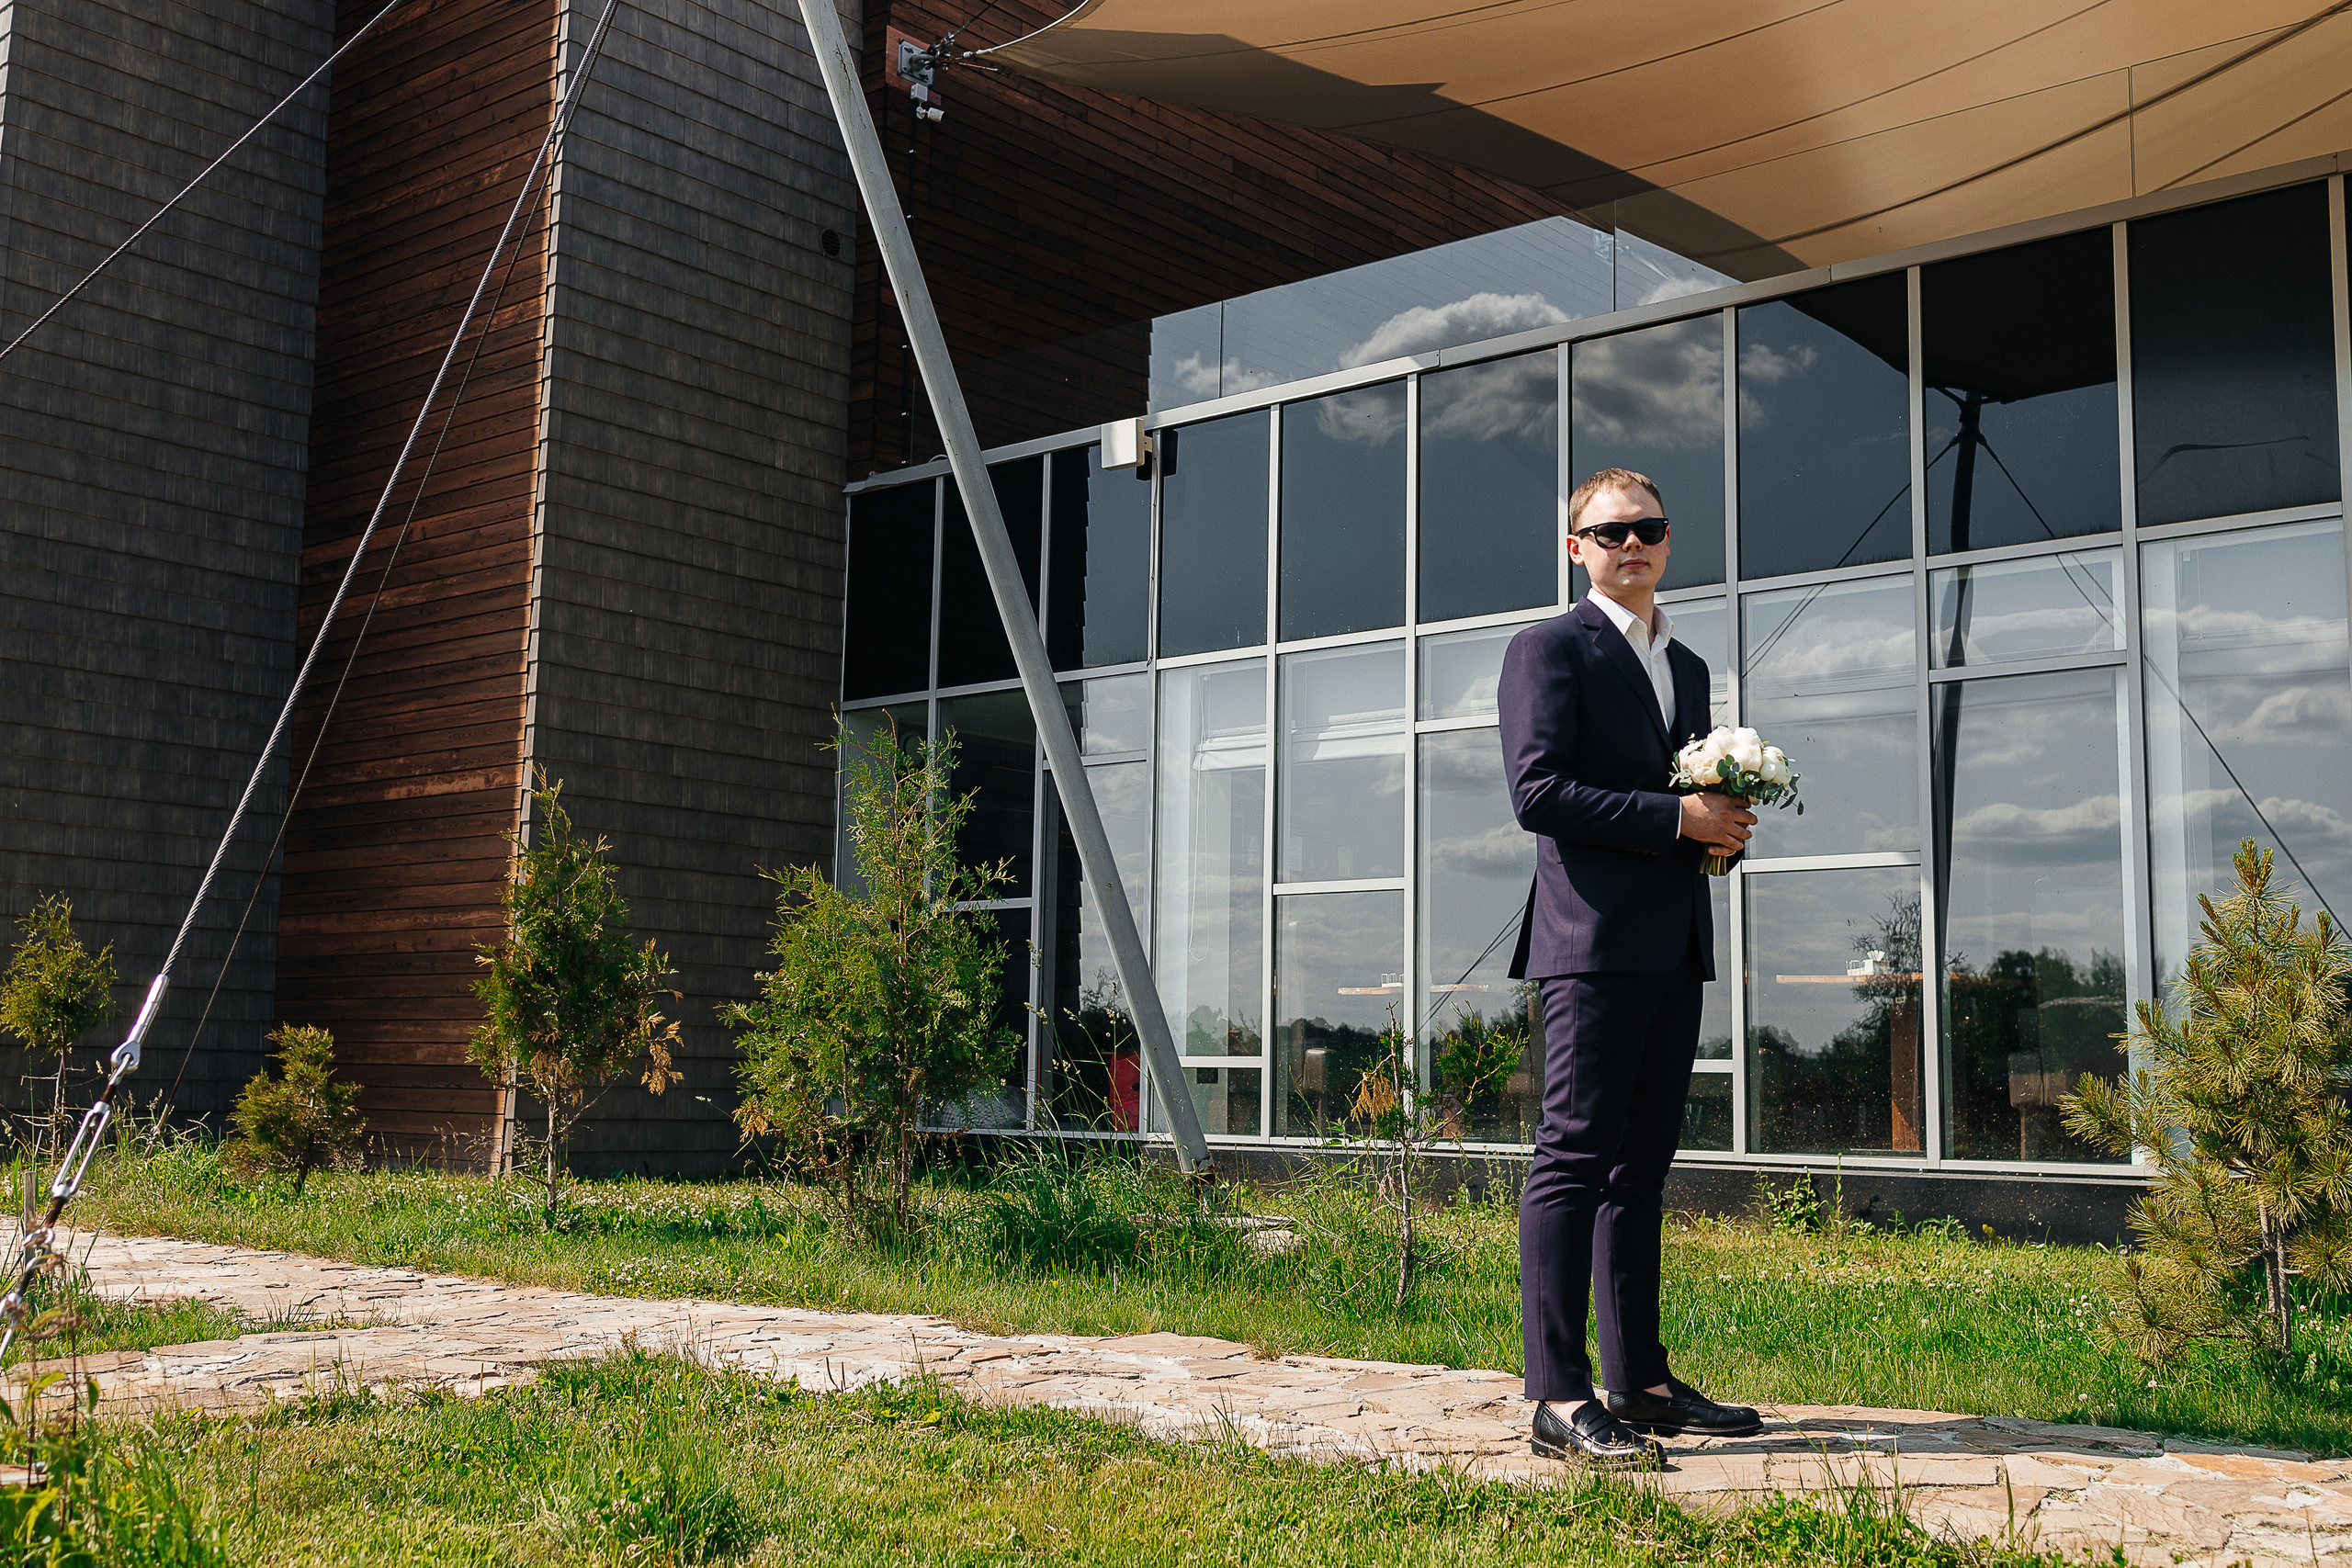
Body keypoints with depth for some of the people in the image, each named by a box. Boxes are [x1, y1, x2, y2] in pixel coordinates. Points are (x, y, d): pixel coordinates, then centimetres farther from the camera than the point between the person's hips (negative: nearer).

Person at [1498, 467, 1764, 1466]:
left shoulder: (1688, 667, 23)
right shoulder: (1550, 649, -1)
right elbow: (1538, 792, -13)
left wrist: (1725, 833, 5)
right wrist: (1677, 818, -15)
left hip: (1673, 950, 8)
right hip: (1595, 942, -8)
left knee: (1641, 1167, 10)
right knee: (1573, 1158, -10)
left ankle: (1640, 1383, 16)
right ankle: (1561, 1400, -10)